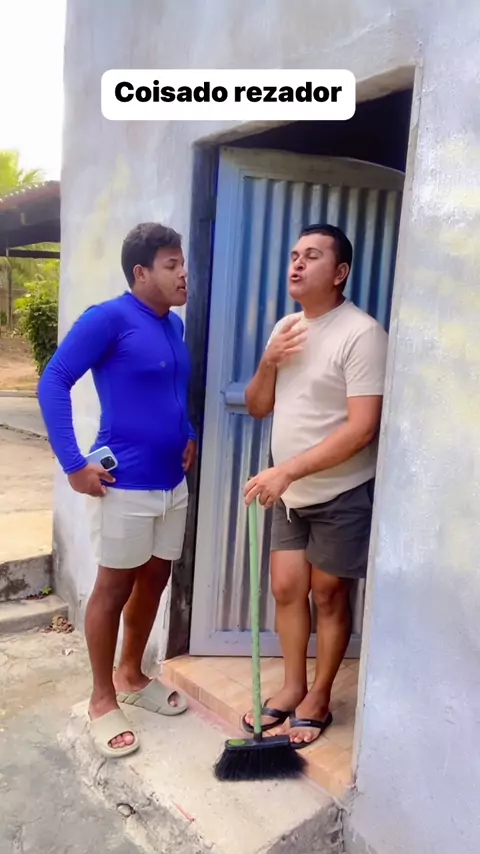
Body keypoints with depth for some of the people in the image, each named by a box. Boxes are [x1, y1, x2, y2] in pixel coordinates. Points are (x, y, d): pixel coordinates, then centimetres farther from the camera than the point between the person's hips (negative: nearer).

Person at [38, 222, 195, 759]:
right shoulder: (109, 318, -14)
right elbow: (53, 383, -16)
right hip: (124, 484, -8)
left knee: (154, 579, 17)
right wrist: (73, 464, -19)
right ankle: (102, 699, 25)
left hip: (172, 481, 8)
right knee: (115, 586, 6)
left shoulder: (174, 325, 10)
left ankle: (131, 676, 38)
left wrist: (189, 436, 14)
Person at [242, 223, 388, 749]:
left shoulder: (361, 333, -17)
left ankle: (319, 699, 28)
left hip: (341, 494, -6)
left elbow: (362, 428, -24)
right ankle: (292, 687, 32)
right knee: (286, 589, 12)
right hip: (291, 493, 7)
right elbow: (257, 408, 10)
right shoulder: (286, 327, 7)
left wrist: (286, 471, -28)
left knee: (328, 594, 8)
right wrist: (269, 362, -10)